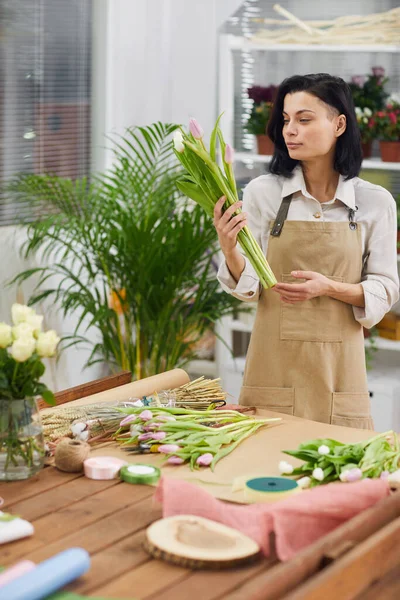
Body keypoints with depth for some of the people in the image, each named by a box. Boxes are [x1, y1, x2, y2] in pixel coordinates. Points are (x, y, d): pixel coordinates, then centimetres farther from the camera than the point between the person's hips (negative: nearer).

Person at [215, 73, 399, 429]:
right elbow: (249, 288, 0)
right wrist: (229, 248, -19)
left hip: (337, 366, 0)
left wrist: (329, 287, -16)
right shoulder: (263, 192, -2)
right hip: (274, 364, 0)